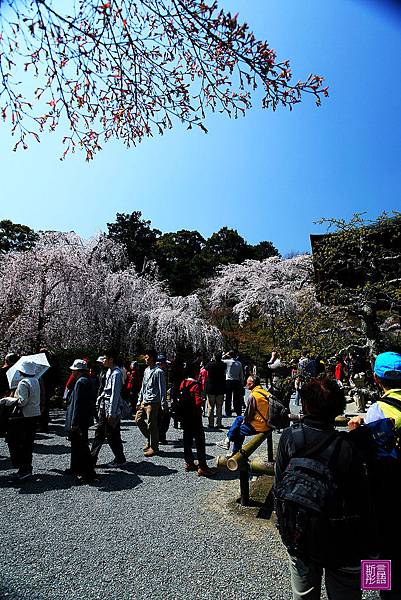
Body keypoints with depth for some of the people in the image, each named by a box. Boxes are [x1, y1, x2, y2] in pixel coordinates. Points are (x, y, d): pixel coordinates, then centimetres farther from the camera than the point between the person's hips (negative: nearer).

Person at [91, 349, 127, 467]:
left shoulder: (116, 373, -19)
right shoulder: (109, 371, 10)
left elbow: (115, 394, -21)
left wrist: (111, 413, -21)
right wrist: (100, 406, 19)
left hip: (111, 409, -9)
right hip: (104, 407, 9)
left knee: (112, 435, 3)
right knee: (99, 433, 15)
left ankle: (120, 460, 19)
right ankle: (92, 459, 26)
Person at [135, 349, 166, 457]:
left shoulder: (158, 372, -14)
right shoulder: (146, 370, 12)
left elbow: (162, 388, -14)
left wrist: (163, 404, -15)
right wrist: (139, 401, 17)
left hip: (153, 402, -8)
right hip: (144, 401, 9)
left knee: (152, 425, 0)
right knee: (138, 420, 12)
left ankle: (154, 447, 18)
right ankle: (149, 440, 31)